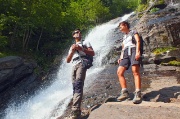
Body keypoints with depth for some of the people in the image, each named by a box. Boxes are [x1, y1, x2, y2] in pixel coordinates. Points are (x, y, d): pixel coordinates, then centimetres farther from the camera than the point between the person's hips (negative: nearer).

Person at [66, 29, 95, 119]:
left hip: (81, 64, -6)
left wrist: (81, 48, -5)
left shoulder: (85, 43, 19)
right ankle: (76, 111, -3)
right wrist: (72, 51, 3)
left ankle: (75, 110, -36)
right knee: (75, 88, -4)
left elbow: (92, 53, 5)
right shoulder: (72, 47, 30)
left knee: (78, 86, -24)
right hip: (74, 66, 6)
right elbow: (68, 60, 20)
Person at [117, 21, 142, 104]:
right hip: (125, 54, 7)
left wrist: (137, 52, -16)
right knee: (119, 72, -11)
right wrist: (121, 58, 12)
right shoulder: (124, 37, 35)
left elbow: (138, 41, 1)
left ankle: (138, 94, -33)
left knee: (135, 71, -23)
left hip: (133, 51, -7)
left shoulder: (133, 32, 17)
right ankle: (124, 92, -12)